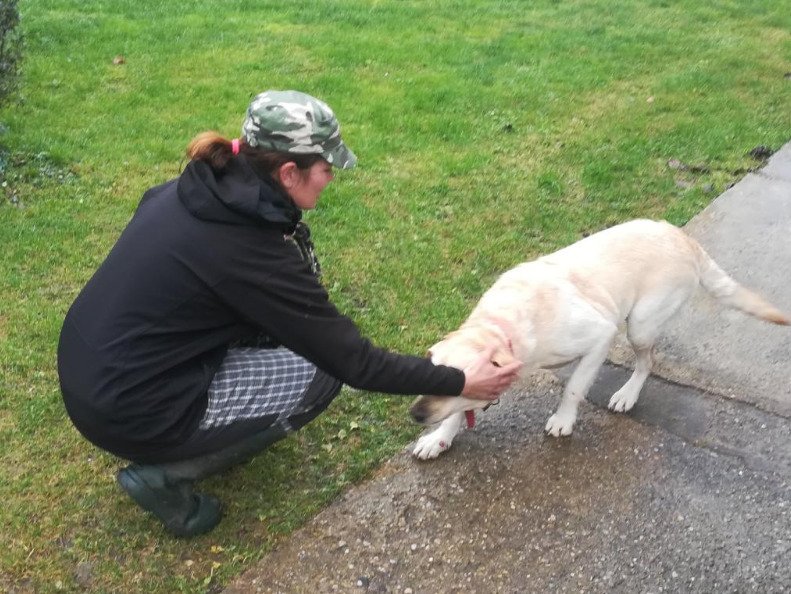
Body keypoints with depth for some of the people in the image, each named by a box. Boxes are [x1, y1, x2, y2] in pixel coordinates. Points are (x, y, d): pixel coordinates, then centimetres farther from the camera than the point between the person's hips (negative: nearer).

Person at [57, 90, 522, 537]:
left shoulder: (203, 190, -2)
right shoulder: (247, 252, -24)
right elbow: (350, 359, -17)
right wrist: (458, 382, -9)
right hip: (125, 411, -8)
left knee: (281, 312, 9)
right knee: (321, 373, -3)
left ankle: (217, 428, 18)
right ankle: (166, 473, 1)